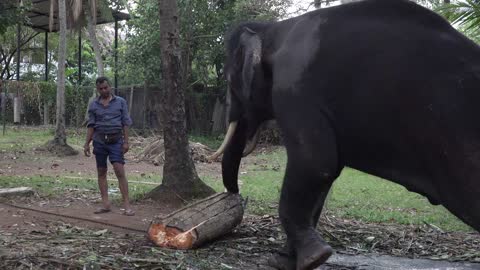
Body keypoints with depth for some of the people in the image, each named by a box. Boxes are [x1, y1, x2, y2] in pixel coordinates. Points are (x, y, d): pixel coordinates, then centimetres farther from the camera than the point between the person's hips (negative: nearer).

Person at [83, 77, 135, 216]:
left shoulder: (120, 102, 3)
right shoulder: (93, 105, 8)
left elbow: (125, 123, 2)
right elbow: (91, 125, 9)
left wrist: (126, 141, -5)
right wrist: (87, 144, 4)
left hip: (115, 141, -3)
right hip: (99, 141, 3)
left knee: (120, 171, -11)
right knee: (101, 172, 5)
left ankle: (127, 205, -11)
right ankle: (105, 204, 12)